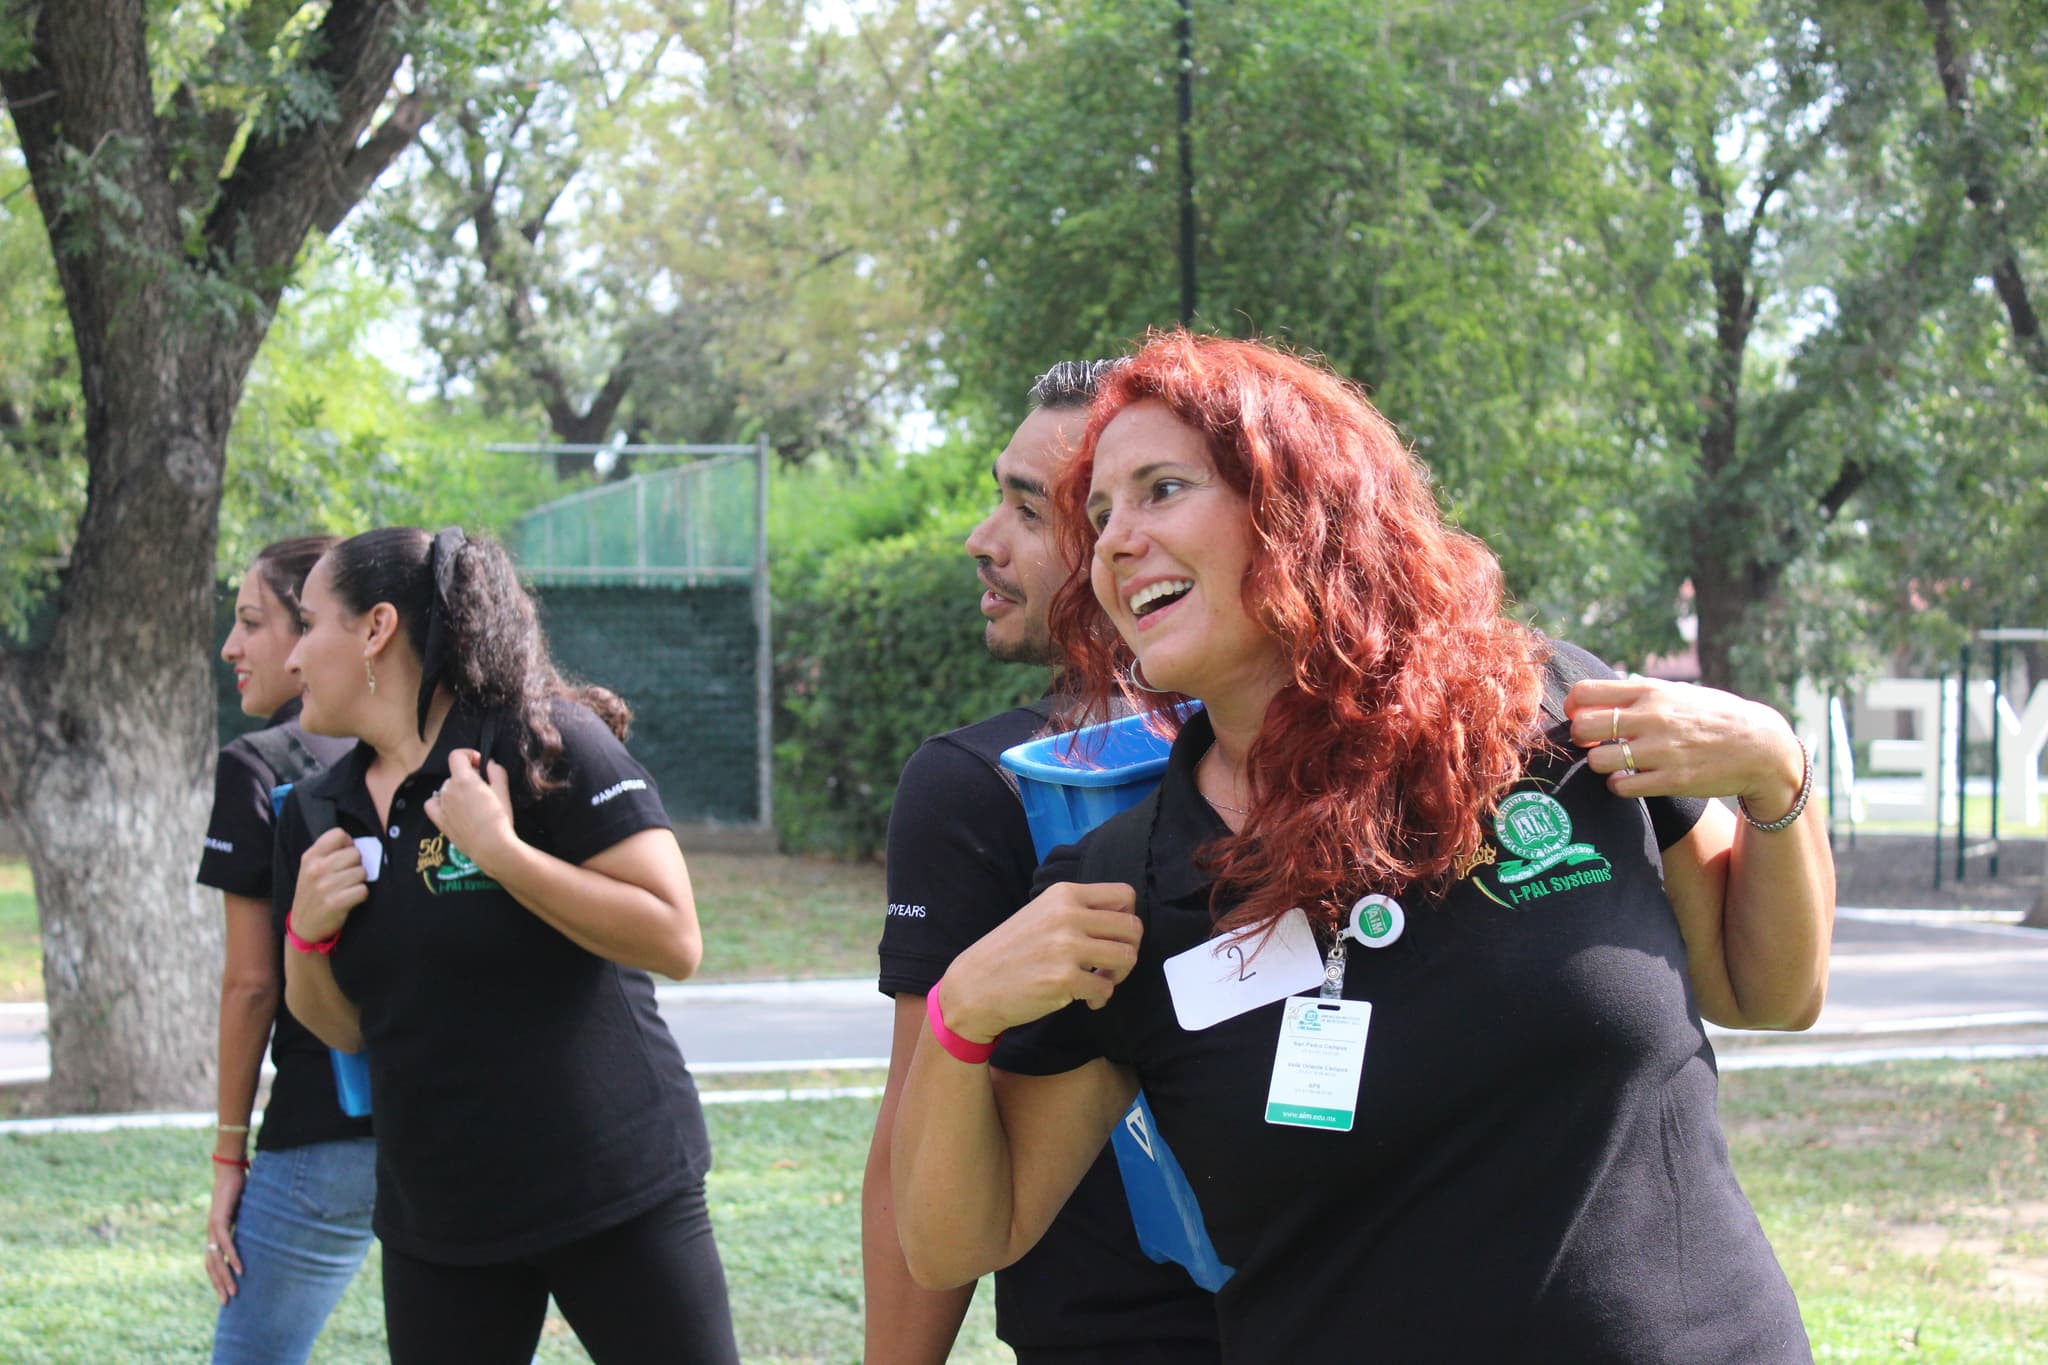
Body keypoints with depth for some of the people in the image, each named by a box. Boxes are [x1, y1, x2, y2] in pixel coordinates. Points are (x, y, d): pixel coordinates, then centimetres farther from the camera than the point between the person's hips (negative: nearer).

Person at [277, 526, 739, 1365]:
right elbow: (344, 1028, 15)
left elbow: (674, 940, -17)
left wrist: (500, 852, -22)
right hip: (436, 1225, 6)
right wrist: (308, 933, -5)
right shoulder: (317, 816, 7)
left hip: (619, 1195, -5)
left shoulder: (547, 745, -11)